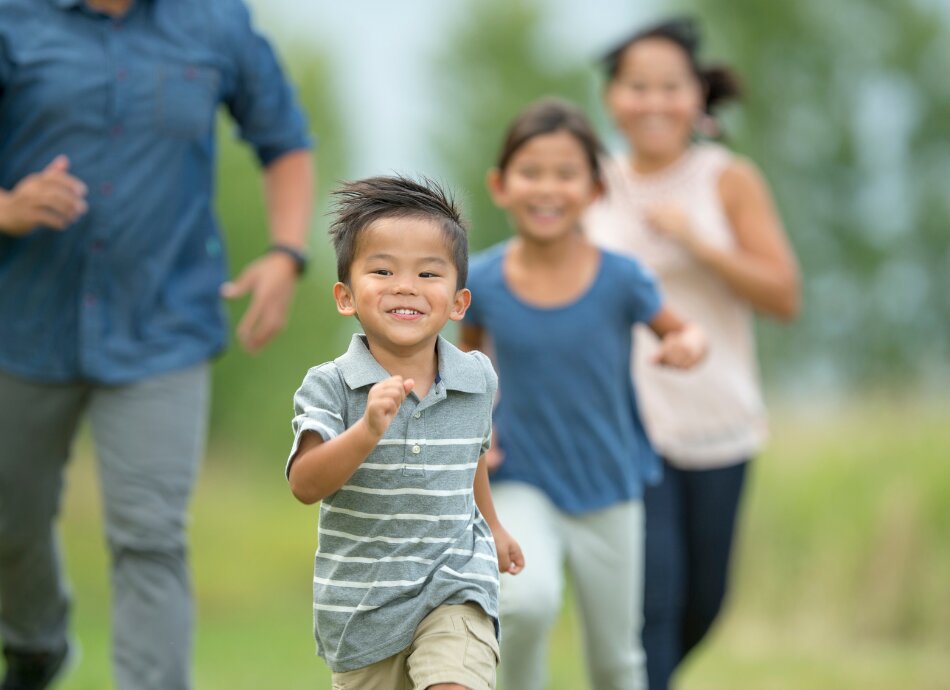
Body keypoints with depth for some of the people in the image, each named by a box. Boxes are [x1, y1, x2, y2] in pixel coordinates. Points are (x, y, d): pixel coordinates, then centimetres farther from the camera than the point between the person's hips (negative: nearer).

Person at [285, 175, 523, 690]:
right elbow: (305, 485, -26)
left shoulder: (478, 379, -2)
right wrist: (369, 429, -40)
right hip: (362, 600, 0)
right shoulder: (329, 387, -13)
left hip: (453, 586, 0)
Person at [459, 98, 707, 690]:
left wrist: (687, 347, -23)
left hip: (608, 491, 1)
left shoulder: (621, 279, -14)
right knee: (529, 598, -29)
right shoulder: (483, 282, -10)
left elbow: (680, 332, 1)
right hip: (522, 484, -1)